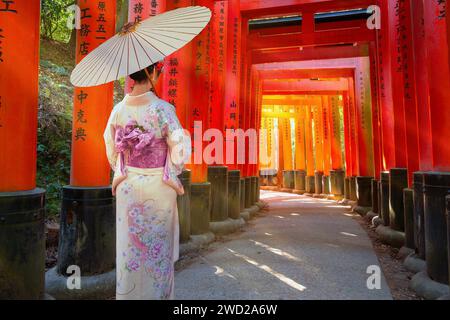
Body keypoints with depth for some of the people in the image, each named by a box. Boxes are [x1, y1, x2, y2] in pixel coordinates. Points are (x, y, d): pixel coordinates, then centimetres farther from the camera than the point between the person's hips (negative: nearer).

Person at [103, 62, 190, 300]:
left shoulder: (119, 108, 0)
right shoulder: (162, 108, -13)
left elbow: (110, 145, 9)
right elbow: (180, 146, -12)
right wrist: (172, 174, 3)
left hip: (127, 185, 4)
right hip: (158, 186, -4)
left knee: (128, 244, 14)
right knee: (158, 245, 10)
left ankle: (127, 292, 28)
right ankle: (157, 293, 24)